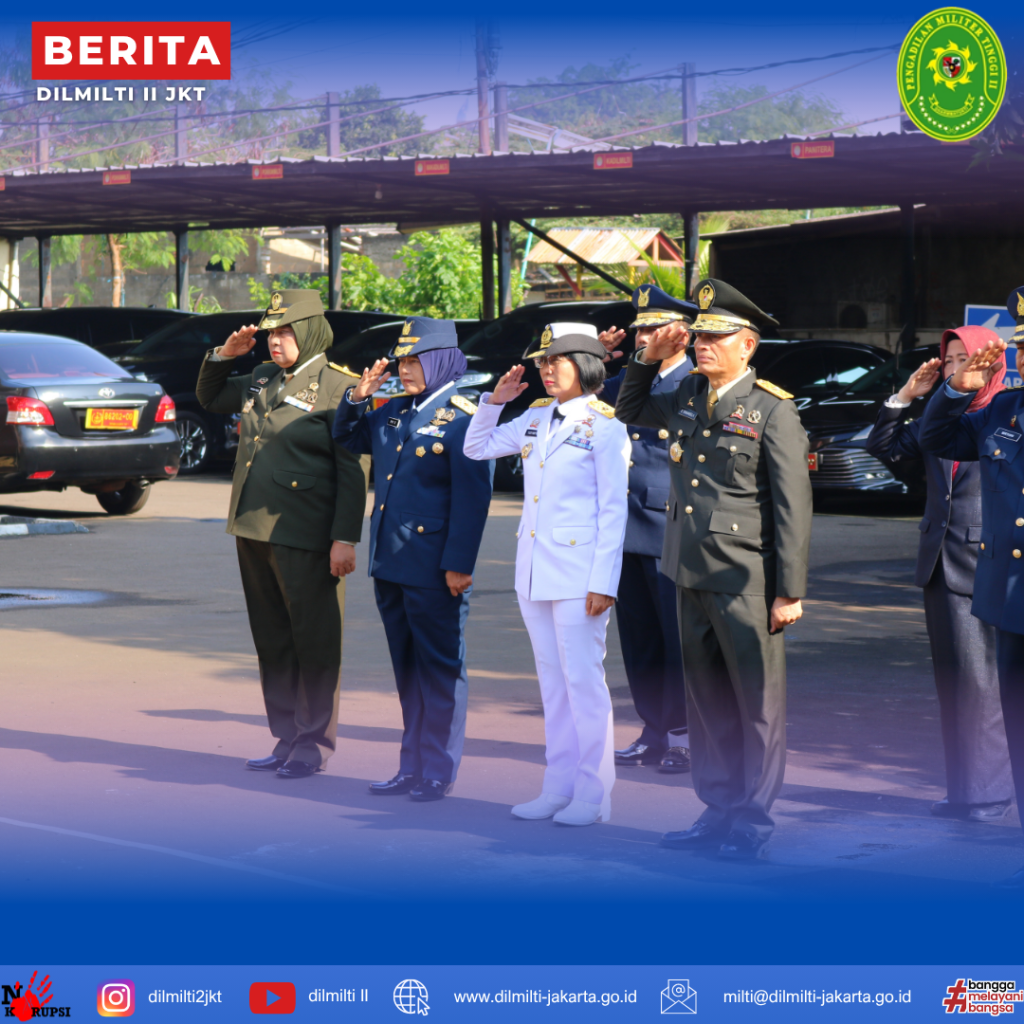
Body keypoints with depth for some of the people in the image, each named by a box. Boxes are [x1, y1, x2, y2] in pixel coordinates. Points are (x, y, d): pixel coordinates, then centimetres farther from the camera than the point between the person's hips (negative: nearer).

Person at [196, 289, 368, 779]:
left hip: (304, 538, -7)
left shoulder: (338, 387, -8)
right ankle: (286, 739, 23)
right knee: (272, 642, 13)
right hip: (253, 532, 7)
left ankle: (314, 744, 10)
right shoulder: (261, 380, 14)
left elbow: (353, 472, -11)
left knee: (315, 644, 1)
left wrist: (345, 539, -17)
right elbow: (209, 398, 31)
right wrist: (224, 355, 12)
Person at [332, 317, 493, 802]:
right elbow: (347, 437, 27)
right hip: (390, 563, 8)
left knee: (440, 669, 3)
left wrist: (459, 565, -18)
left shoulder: (465, 420, -10)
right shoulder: (394, 413, 12)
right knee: (406, 669, 14)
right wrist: (358, 397, 8)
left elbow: (472, 498, -14)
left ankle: (439, 772, 10)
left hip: (434, 569, -8)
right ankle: (412, 767, 22)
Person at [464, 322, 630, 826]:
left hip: (578, 572, -7)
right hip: (534, 573, 7)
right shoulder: (536, 418, 10)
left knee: (583, 681, -3)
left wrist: (602, 582, -14)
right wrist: (495, 400, 5)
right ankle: (559, 788, 17)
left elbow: (613, 511, -9)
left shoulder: (604, 427, -8)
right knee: (552, 682, 11)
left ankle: (592, 795, 3)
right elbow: (477, 448, 21)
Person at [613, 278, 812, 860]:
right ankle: (718, 811, 22)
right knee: (707, 700, 13)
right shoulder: (687, 398, 10)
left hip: (746, 582, -7)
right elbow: (629, 414, 30)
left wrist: (791, 592, -14)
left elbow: (793, 507, -11)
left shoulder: (774, 410, -10)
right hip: (692, 575, 7)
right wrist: (647, 361, 11)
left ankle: (754, 821, 9)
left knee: (758, 702, 1)